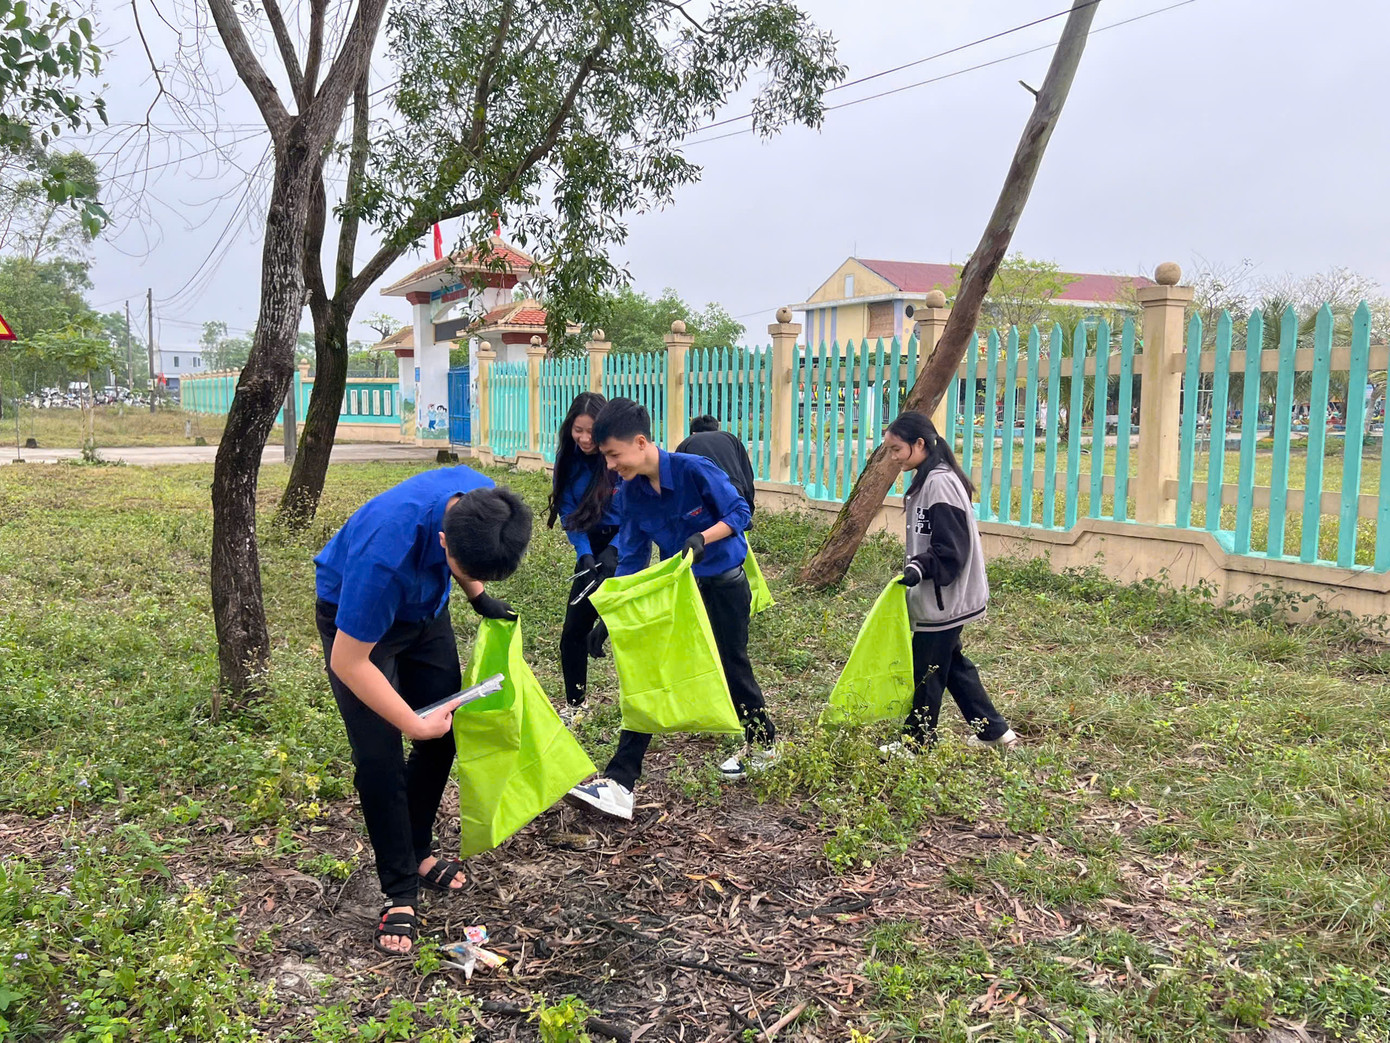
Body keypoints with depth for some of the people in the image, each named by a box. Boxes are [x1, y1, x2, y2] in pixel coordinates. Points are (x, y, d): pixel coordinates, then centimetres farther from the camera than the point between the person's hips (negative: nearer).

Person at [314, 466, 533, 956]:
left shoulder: (485, 503, -26)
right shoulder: (385, 555, -44)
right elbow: (348, 662, -31)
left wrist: (479, 597, -3)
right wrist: (415, 725, -26)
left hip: (421, 606, 6)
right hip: (353, 616, -6)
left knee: (444, 738, 8)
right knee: (379, 757, -11)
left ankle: (417, 852, 29)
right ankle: (400, 893, 4)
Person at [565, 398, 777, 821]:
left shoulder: (694, 469, -24)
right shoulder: (629, 493, -8)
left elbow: (739, 512, -14)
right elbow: (631, 559, -2)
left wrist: (702, 538, -32)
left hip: (722, 586, -4)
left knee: (733, 669, 11)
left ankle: (764, 746, 41)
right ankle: (619, 783, -6)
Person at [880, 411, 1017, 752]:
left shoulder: (939, 483, -20)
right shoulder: (928, 479, 11)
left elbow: (950, 547, -23)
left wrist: (919, 568, -32)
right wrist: (914, 569, 15)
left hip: (943, 599, -10)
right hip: (943, 597, 10)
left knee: (926, 671, 3)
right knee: (952, 664, 19)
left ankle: (916, 740, 17)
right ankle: (994, 731, 27)